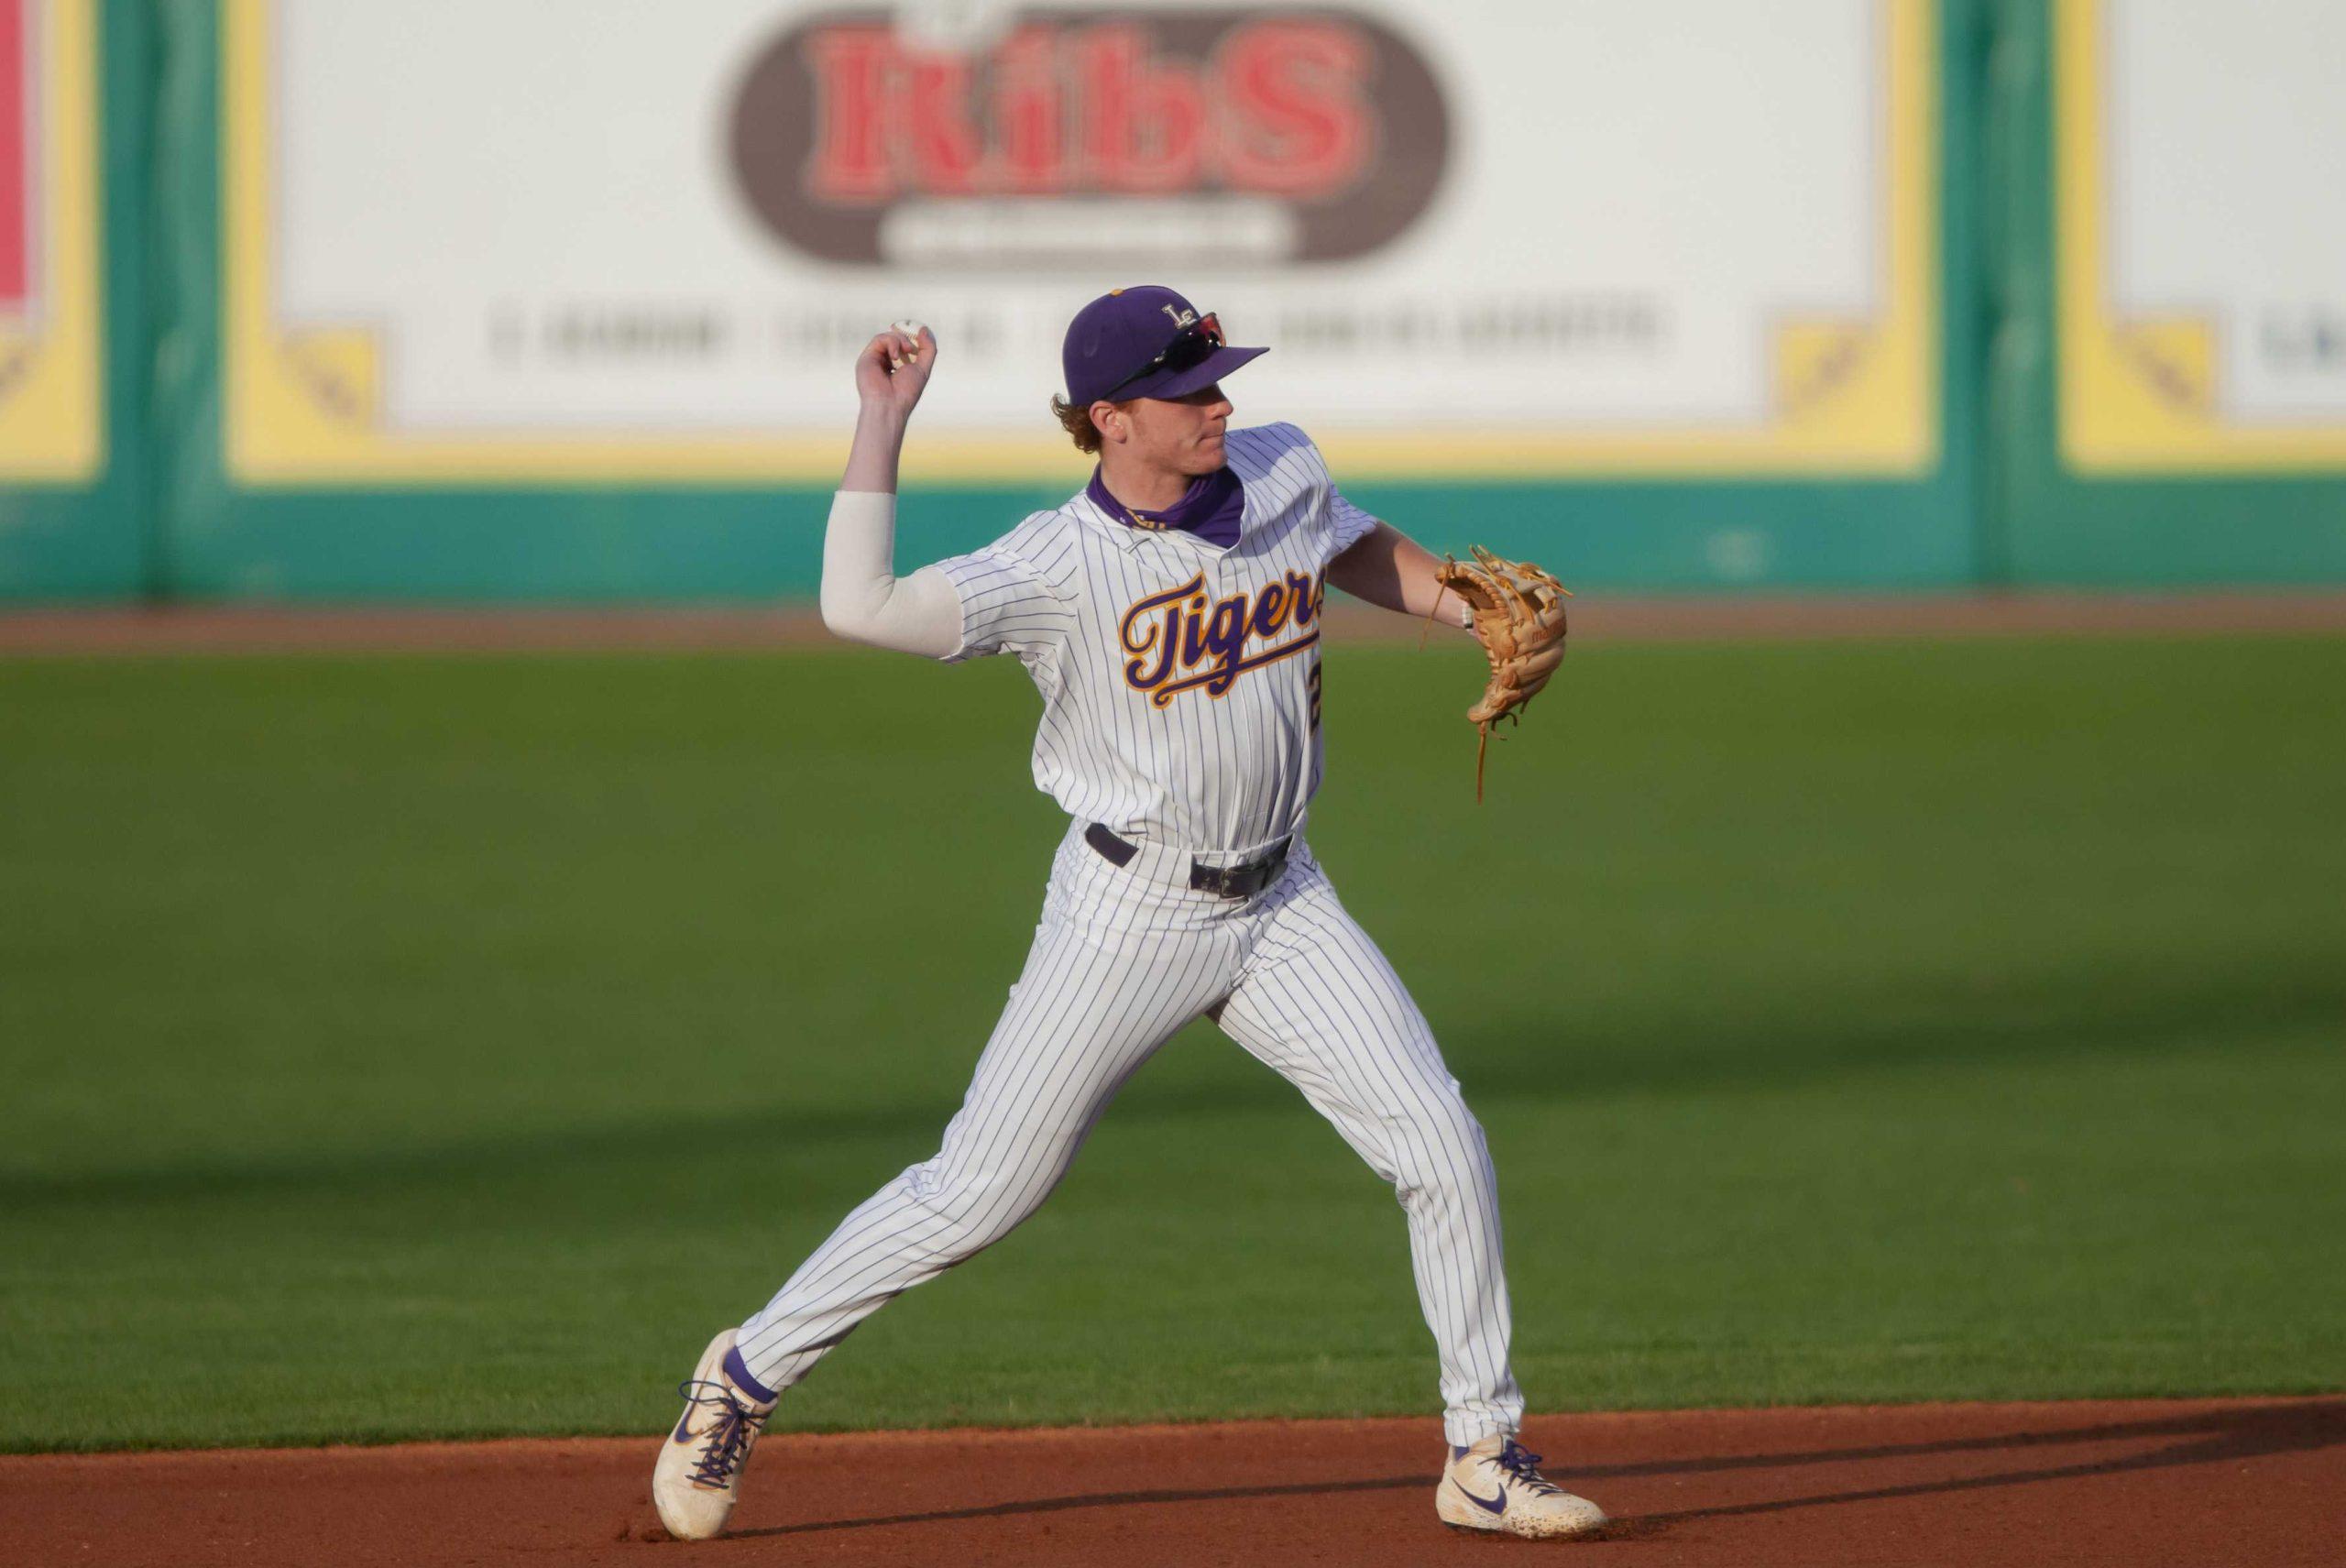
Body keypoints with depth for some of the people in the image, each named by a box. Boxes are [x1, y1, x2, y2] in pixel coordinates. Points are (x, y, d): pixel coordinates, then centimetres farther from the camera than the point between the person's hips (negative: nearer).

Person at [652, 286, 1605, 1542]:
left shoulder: (1281, 472, -3)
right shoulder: (1058, 566, -21)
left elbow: (1359, 549, 21)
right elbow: (859, 606, -34)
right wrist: (882, 422, -31)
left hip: (1279, 906, 5)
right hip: (1130, 912, -5)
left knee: (1441, 1147, -4)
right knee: (977, 1193, -3)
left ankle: (1484, 1456, 8)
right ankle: (745, 1376, 16)